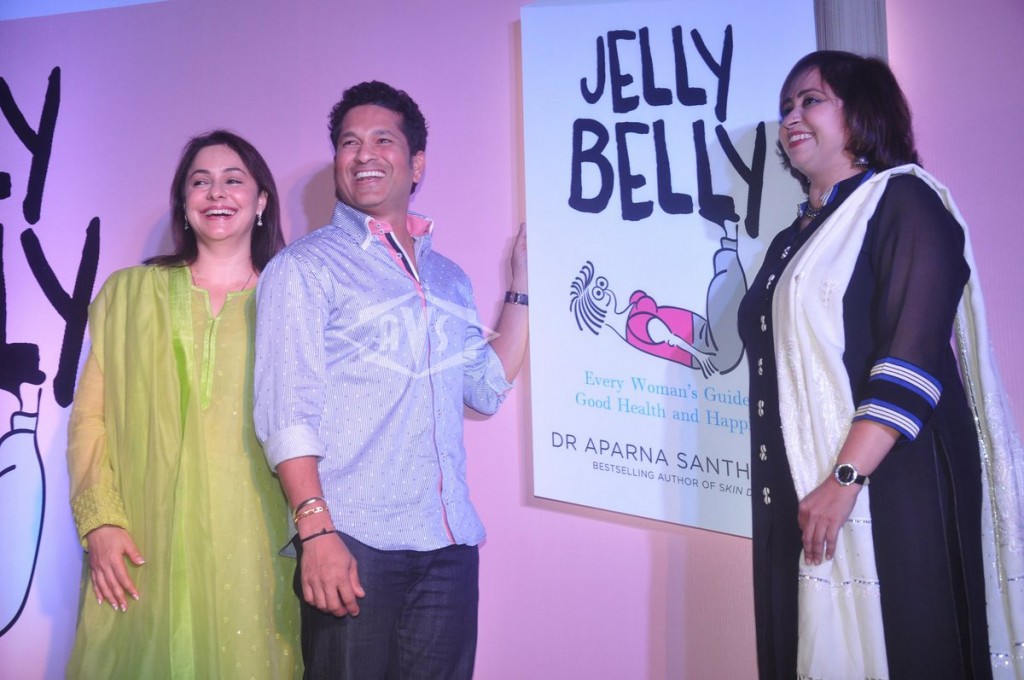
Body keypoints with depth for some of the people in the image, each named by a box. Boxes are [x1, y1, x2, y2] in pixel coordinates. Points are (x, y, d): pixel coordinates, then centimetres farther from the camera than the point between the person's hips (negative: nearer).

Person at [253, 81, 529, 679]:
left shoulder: (449, 277, 17)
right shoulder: (304, 267, 0)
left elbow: (488, 389, 16)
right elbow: (286, 409, -9)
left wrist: (524, 285, 14)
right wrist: (316, 530, -19)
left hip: (450, 542, 5)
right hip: (353, 541, -4)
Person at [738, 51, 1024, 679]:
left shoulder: (902, 199, -4)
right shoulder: (794, 240, 19)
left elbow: (913, 360, -16)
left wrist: (845, 480, -23)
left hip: (887, 487, -7)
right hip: (799, 496, 7)